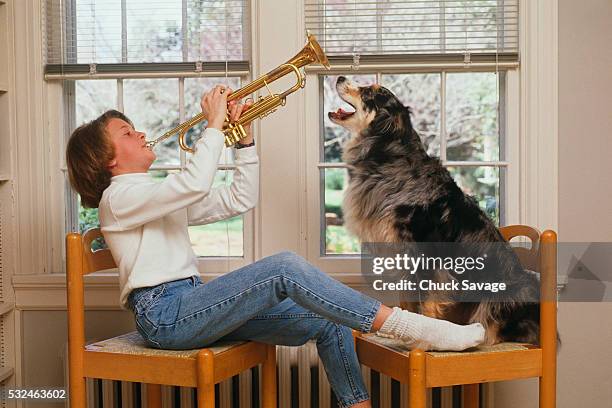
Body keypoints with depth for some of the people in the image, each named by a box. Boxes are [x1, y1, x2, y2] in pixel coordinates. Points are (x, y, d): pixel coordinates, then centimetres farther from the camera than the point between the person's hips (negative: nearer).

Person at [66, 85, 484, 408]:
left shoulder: (166, 200, 25)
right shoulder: (118, 196, -2)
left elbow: (239, 200, 21)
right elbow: (195, 184, -21)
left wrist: (244, 138, 13)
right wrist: (214, 124, -10)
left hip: (190, 304, 9)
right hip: (164, 314, -9)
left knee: (326, 319, -2)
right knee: (285, 267, -27)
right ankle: (406, 327, -31)